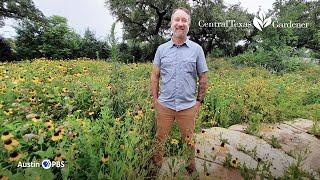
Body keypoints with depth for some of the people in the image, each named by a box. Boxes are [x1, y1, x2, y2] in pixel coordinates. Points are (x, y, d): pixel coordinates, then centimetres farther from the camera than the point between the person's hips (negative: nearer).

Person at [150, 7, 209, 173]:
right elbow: (155, 76, 7)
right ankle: (155, 167, 36)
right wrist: (155, 100, 3)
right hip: (164, 105, 1)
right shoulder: (161, 49, 4)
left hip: (188, 106, 0)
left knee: (188, 141, 17)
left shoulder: (197, 49, 2)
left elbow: (203, 78, 5)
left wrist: (200, 101, 2)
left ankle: (191, 169, 41)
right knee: (159, 139, 14)